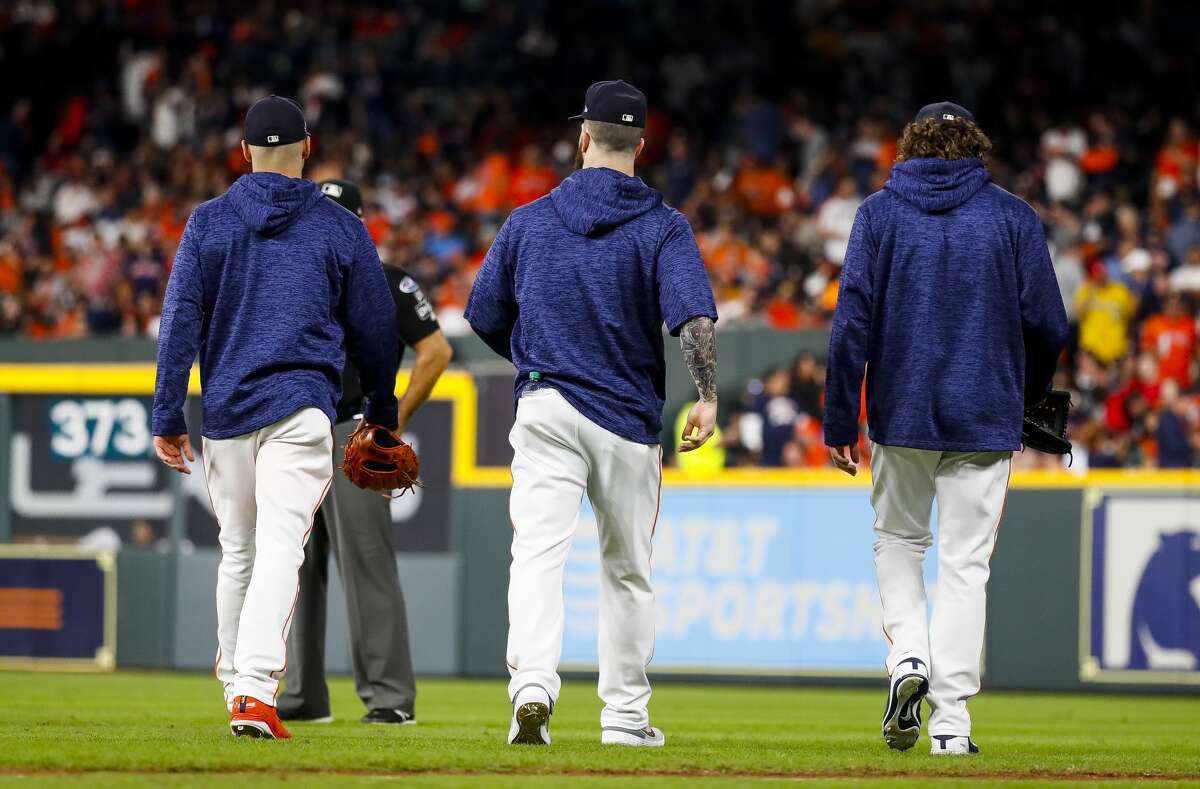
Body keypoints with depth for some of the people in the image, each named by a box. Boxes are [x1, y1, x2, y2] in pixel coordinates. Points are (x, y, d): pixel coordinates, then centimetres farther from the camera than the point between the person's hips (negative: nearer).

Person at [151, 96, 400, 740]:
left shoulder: (208, 222, 5)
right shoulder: (341, 229, 5)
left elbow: (180, 323, 0)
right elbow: (375, 328, 11)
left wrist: (168, 417, 2)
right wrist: (382, 413, 24)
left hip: (225, 408, 2)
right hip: (302, 408, -2)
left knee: (237, 551, 16)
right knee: (280, 548, -10)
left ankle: (236, 684, 26)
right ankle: (255, 690, -24)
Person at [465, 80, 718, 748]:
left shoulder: (529, 221, 6)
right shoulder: (662, 226, 0)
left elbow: (483, 316, 14)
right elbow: (694, 315, -17)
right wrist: (707, 396, -22)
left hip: (546, 410, 0)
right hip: (628, 417, 0)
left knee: (538, 551, -11)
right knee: (629, 568, 13)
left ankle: (533, 687, -33)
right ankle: (626, 717, 19)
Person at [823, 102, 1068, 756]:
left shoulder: (879, 213, 2)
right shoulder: (1012, 217, 2)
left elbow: (852, 321, -5)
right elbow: (1047, 325, 1)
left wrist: (839, 420, -2)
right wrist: (1028, 396, 19)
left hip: (901, 412, 0)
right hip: (985, 417, 0)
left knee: (898, 538, 21)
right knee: (965, 564, 2)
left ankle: (908, 655, -3)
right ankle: (950, 720, -3)